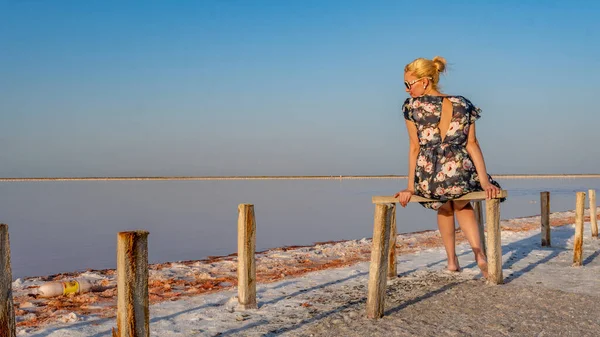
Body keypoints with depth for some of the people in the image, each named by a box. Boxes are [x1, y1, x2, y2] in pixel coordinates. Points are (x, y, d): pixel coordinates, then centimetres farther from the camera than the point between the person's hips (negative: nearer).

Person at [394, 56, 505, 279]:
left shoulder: (412, 106, -2)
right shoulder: (463, 105, 6)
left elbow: (414, 148, -3)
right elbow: (471, 144, 2)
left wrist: (411, 187, -1)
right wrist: (484, 181, 1)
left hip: (428, 181, -1)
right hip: (461, 176, 1)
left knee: (444, 206, 36)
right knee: (462, 205, 36)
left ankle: (452, 259, 33)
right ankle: (479, 255, 15)